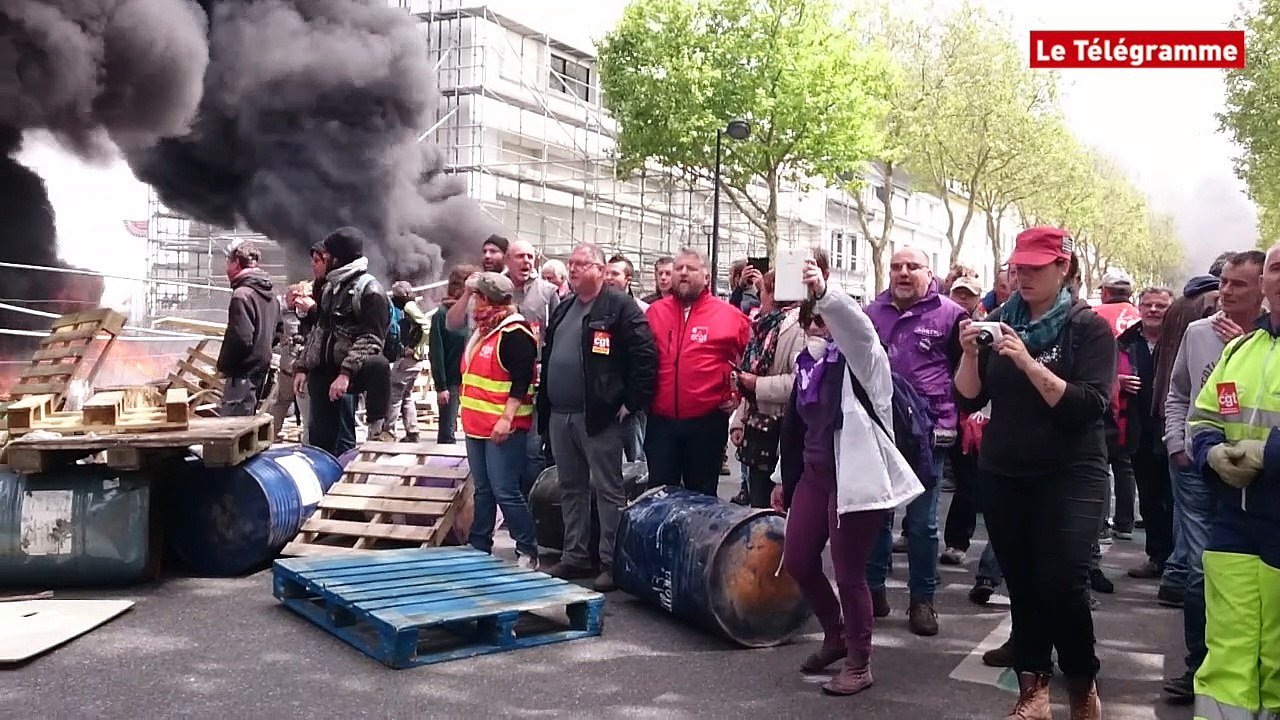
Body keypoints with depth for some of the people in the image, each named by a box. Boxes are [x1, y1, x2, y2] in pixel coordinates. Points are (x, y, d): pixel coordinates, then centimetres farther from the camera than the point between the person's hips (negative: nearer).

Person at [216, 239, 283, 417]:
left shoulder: (242, 294, -17)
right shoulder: (269, 295, 11)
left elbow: (241, 338, -23)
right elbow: (278, 331, 20)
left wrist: (223, 364, -10)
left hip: (242, 373, -9)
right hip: (262, 369, 9)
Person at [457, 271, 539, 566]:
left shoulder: (515, 333, -15)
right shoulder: (483, 331, 14)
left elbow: (521, 380, -21)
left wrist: (507, 418, -25)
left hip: (503, 427, -10)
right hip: (477, 425, 10)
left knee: (505, 492, -9)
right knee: (483, 490, 15)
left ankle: (527, 552, 0)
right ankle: (478, 547, 24)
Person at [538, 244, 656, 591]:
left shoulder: (619, 306, -8)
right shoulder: (563, 308, 17)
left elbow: (645, 354, -15)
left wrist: (632, 402, -15)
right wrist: (545, 404, 17)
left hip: (598, 416, -8)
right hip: (559, 415, 8)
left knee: (608, 490, 0)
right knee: (571, 488, 16)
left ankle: (611, 562, 7)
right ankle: (575, 556, 27)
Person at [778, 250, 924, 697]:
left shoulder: (860, 360, -9)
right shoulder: (808, 363, 11)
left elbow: (858, 326, -34)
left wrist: (823, 292, -52)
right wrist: (786, 478, 22)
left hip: (855, 476, -7)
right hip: (815, 474, 8)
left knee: (848, 573, -3)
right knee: (797, 562, 11)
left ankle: (859, 664, 16)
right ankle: (835, 635, 34)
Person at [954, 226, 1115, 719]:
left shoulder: (1089, 327, -3)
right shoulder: (1000, 322, 8)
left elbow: (1089, 407, -16)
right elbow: (968, 401, 4)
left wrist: (1030, 363, -23)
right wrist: (970, 354, -13)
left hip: (1070, 474, -4)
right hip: (1003, 474, 4)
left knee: (1061, 583, -12)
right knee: (1021, 585, 5)